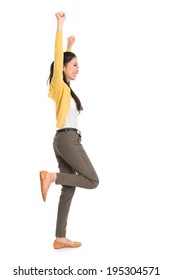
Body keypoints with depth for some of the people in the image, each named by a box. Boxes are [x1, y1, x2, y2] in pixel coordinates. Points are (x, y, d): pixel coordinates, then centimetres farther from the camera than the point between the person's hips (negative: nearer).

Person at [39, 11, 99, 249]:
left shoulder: (65, 87, 18)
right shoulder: (59, 85, -4)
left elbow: (65, 60, 37)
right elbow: (58, 59, -14)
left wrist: (70, 47, 47)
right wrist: (60, 25, -15)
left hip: (65, 141, 9)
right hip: (68, 139, -9)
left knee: (68, 190, 4)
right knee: (92, 181, -8)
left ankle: (60, 238, 5)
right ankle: (51, 176, -10)